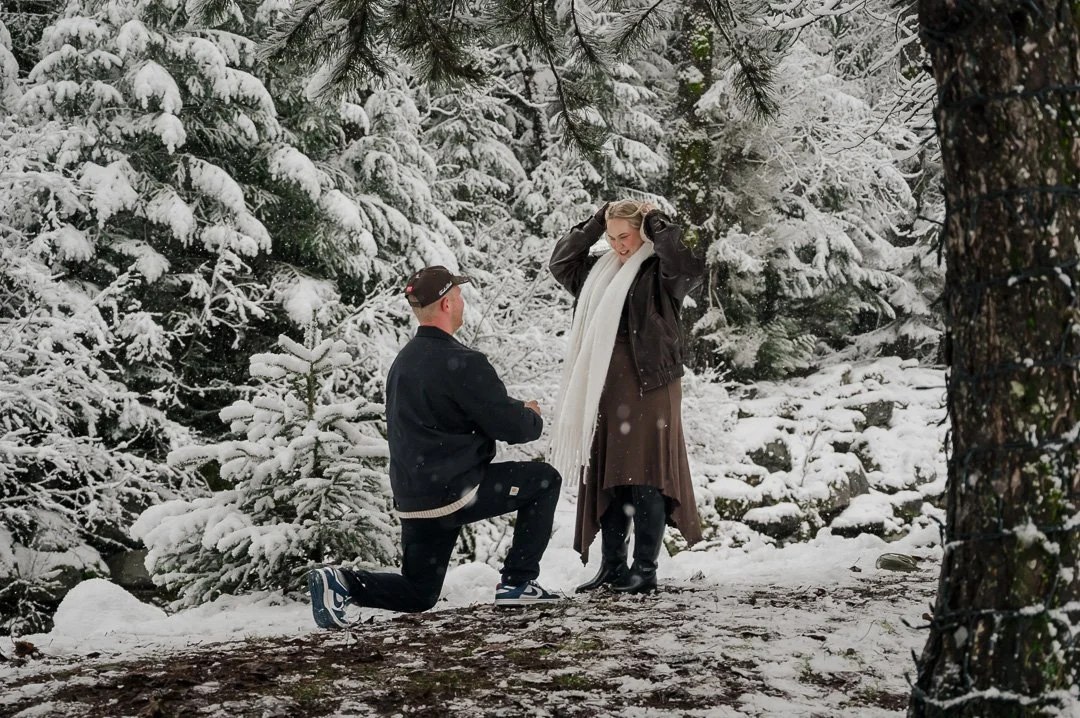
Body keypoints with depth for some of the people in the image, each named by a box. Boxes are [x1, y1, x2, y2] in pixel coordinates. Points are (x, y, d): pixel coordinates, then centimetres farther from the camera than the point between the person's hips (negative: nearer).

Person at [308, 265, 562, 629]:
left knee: (418, 594, 20)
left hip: (412, 498, 8)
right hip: (453, 491, -8)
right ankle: (518, 582, 9)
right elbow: (511, 426, -15)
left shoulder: (403, 360, 13)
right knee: (544, 480, 10)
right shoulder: (460, 363, -17)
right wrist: (532, 416, 9)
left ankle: (340, 582, -3)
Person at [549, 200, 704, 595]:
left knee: (645, 479, -6)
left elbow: (689, 265, -23)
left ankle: (645, 569, -2)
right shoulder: (602, 272, 16)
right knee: (605, 477, 8)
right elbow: (561, 262, 20)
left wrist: (656, 222, -10)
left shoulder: (661, 273, -4)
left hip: (650, 386, -7)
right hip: (605, 386, 7)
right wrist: (595, 223, 11)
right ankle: (612, 566, 15)